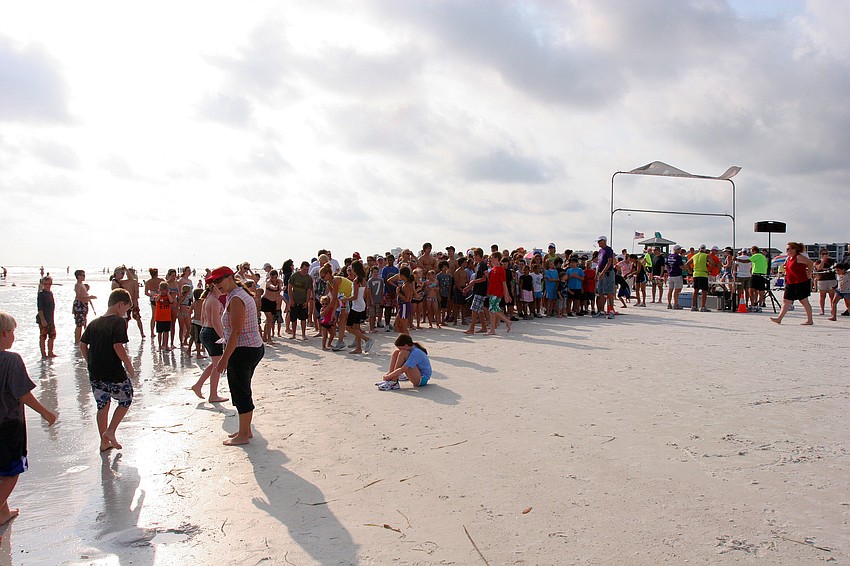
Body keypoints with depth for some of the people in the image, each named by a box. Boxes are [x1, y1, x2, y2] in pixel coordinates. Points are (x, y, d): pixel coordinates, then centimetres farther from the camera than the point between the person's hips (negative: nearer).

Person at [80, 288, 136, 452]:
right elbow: (118, 346, -21)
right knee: (126, 401, 15)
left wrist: (91, 363, 19)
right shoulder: (119, 322, -12)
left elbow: (82, 345, 11)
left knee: (102, 406, 18)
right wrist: (129, 365, -11)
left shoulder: (94, 323, 9)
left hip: (95, 374, 6)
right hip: (114, 374, -6)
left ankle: (104, 441, 24)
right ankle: (110, 430, 3)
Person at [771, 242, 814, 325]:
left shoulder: (799, 257, -13)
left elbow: (811, 263, -18)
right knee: (786, 301, 5)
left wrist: (808, 274, -16)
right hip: (791, 283, 9)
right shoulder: (788, 258, 13)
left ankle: (810, 320, 10)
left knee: (804, 301, 0)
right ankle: (779, 318, 4)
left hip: (801, 283, -9)